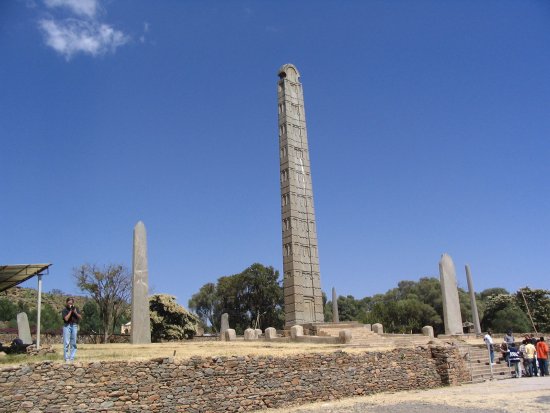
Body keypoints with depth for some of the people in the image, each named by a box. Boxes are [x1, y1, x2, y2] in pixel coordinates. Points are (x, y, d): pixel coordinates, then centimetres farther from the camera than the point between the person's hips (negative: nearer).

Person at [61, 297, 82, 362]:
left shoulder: (76, 309, 11)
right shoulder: (64, 310, 1)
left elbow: (80, 317, 5)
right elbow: (66, 318, -13)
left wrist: (75, 312, -9)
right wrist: (70, 311, -15)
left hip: (74, 326, 3)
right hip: (67, 326, -3)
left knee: (73, 343, 2)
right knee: (66, 343, -7)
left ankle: (72, 358, 5)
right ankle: (66, 358, -2)